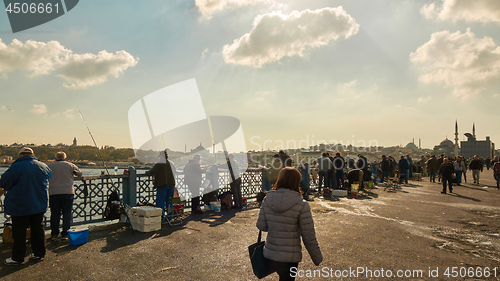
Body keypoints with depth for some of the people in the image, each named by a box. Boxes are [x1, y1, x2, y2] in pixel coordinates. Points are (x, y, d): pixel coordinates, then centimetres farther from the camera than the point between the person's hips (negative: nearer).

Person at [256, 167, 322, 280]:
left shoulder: (267, 200, -7)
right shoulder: (302, 205, -18)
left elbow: (261, 226, -1)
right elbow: (309, 237, -13)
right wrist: (317, 258, 2)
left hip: (270, 254, 4)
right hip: (290, 257, -4)